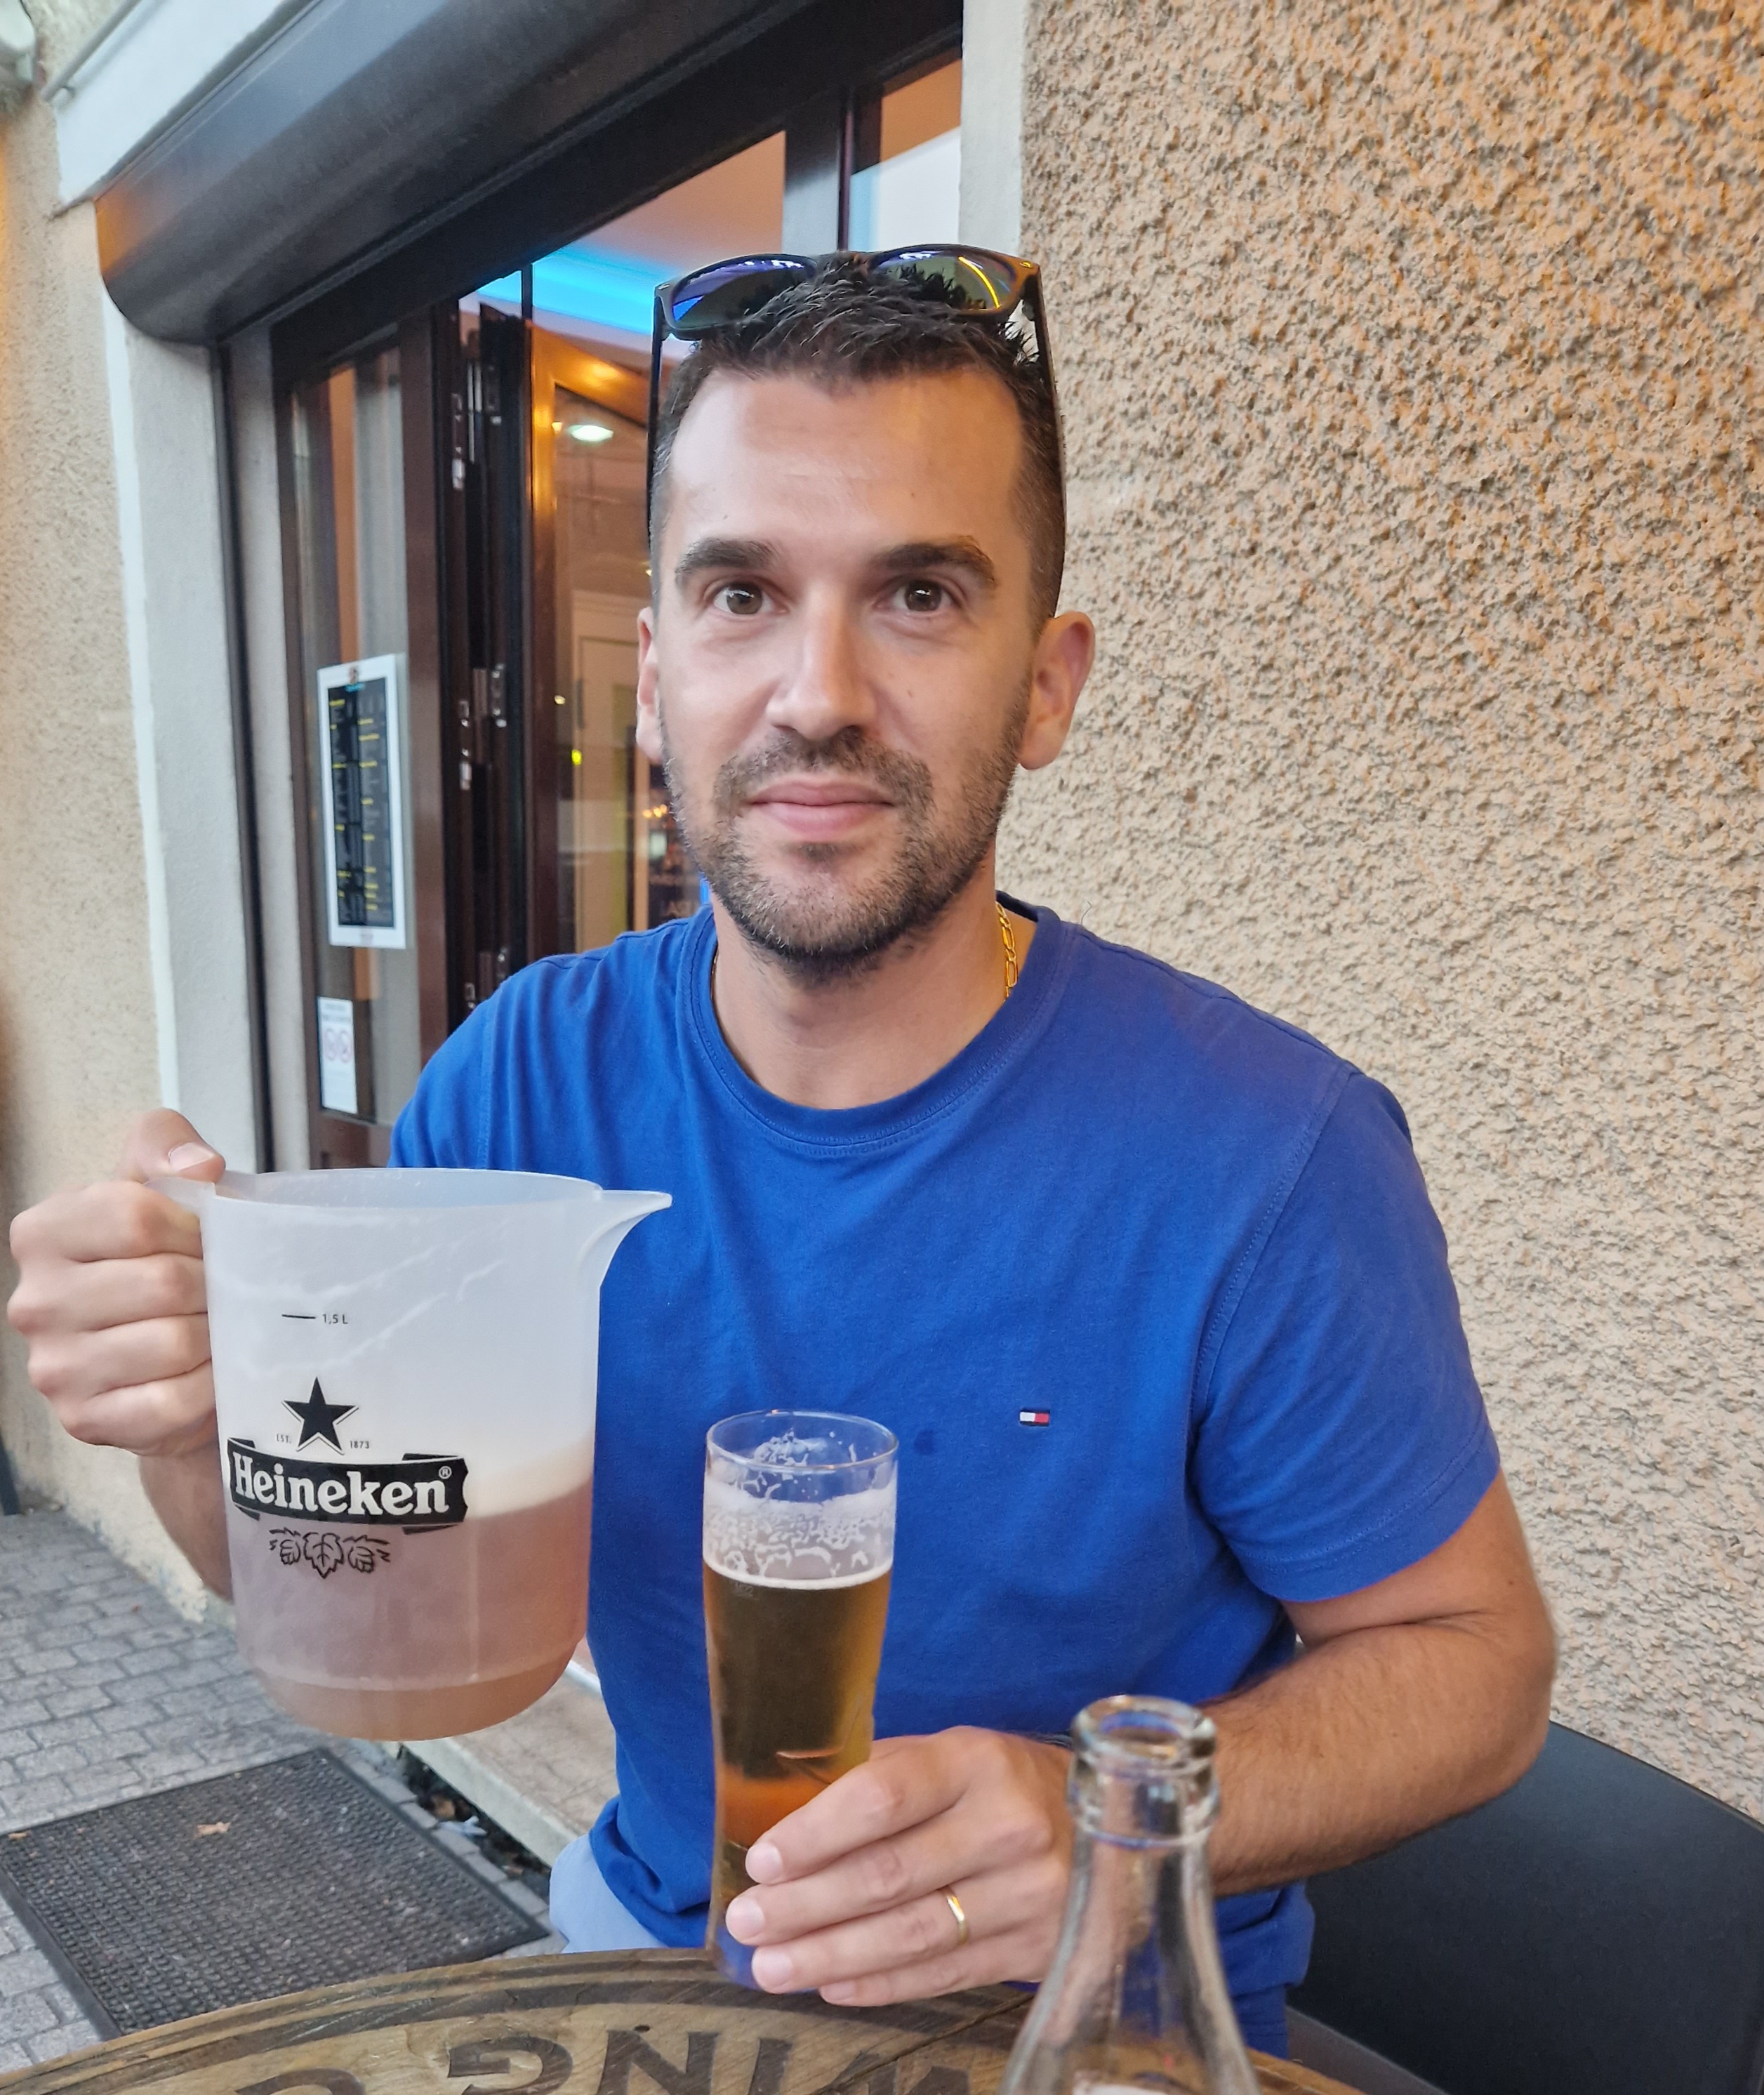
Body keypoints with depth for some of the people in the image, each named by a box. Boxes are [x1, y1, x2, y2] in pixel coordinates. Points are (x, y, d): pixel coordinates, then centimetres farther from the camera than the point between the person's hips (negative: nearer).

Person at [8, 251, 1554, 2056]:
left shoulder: (1264, 1156, -24)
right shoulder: (527, 1077, -11)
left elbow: (1469, 1653, -12)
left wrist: (1111, 1822, -28)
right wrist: (203, 1414, -24)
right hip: (646, 1933, 2)